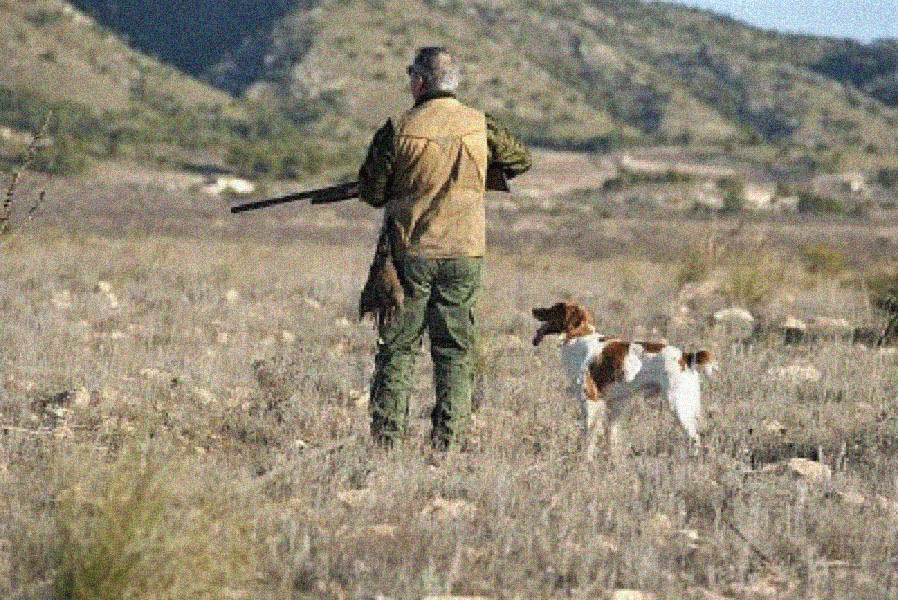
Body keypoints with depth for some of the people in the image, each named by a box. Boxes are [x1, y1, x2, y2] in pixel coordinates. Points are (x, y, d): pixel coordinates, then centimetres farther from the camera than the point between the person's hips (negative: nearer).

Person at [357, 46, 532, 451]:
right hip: (464, 252, 2)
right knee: (454, 354, 8)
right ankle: (449, 444, 4)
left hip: (409, 254, -2)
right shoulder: (481, 126, -1)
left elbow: (372, 192, -2)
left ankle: (386, 440, 4)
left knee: (397, 349, 6)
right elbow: (521, 160, 16)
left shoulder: (398, 130, -9)